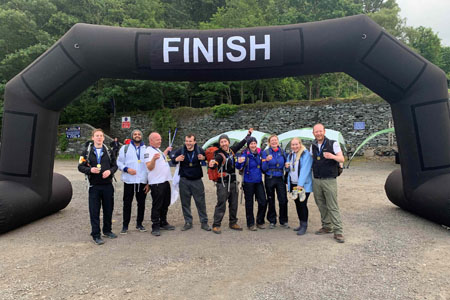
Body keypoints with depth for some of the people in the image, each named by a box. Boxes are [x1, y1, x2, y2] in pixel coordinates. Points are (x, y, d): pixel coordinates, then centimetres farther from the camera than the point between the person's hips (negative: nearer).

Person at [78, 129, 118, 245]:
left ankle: (107, 230, 29)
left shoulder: (108, 151, 9)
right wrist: (90, 170, -17)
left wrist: (110, 171, -11)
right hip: (94, 186, -2)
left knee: (108, 209, 11)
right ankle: (96, 235, 12)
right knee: (94, 211, 1)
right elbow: (80, 166, 2)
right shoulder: (87, 152, 3)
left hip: (108, 185, 2)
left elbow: (115, 165, 10)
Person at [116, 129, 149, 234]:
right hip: (129, 180, -1)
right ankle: (125, 225, 16)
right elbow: (119, 162, 6)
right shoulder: (125, 148, 7)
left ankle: (139, 223, 24)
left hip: (142, 181, 1)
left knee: (141, 203, 9)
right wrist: (127, 169, -15)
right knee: (127, 203, 4)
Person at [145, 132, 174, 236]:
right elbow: (149, 167, -22)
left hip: (165, 181, 9)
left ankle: (163, 223, 30)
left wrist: (166, 151, 36)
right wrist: (153, 159, -40)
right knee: (157, 206, -3)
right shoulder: (148, 151, -12)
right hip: (156, 183, -9)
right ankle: (155, 227, 7)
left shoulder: (158, 150, 17)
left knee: (165, 204, 17)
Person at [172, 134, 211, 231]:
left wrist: (203, 158, -15)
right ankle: (188, 222, 22)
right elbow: (172, 160, 5)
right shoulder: (180, 151, -2)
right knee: (185, 202, 7)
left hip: (197, 180, -1)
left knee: (201, 202, 4)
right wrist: (176, 159, -18)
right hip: (184, 180, 1)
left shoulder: (200, 151, -3)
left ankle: (204, 222, 17)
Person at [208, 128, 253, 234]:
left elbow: (241, 144, 21)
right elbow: (215, 163, -33)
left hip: (233, 182, 7)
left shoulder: (231, 150, 4)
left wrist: (248, 134, 29)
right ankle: (216, 225, 6)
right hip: (222, 183, -7)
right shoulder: (220, 154, -15)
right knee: (221, 204, -5)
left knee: (234, 204, 15)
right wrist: (212, 165, -56)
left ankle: (233, 223, 29)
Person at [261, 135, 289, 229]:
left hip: (280, 178, 2)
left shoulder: (282, 152, 6)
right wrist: (267, 161, -24)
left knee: (283, 200, -1)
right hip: (270, 179, -2)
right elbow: (264, 169, -6)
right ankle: (272, 221, 19)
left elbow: (285, 164, 16)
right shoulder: (265, 152, -2)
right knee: (271, 201, 7)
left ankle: (283, 221, 14)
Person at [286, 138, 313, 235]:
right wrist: (287, 167, 1)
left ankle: (304, 226, 5)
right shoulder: (290, 155, 14)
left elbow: (305, 170, -18)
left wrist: (300, 184, -23)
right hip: (293, 184, 7)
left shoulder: (306, 154, -9)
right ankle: (301, 224, 23)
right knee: (297, 204, 11)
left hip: (304, 184, -7)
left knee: (302, 204, -6)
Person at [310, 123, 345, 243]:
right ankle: (327, 226, 22)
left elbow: (342, 159, -8)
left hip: (329, 180, -5)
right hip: (316, 181, 5)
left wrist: (332, 156, -29)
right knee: (321, 205, 10)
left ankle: (338, 231, -1)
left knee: (333, 207, -6)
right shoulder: (313, 146, 11)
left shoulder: (333, 144, -3)